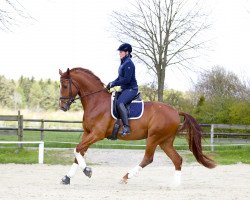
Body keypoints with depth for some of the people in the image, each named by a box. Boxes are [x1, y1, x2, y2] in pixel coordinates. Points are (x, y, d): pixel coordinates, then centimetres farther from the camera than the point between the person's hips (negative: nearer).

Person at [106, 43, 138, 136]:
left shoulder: (128, 64, -15)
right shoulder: (123, 63, 16)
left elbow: (126, 79, -22)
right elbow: (120, 78, 22)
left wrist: (113, 84, -17)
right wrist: (111, 84, 7)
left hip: (131, 89, -11)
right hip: (125, 89, 11)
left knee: (119, 103, -32)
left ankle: (126, 127, -35)